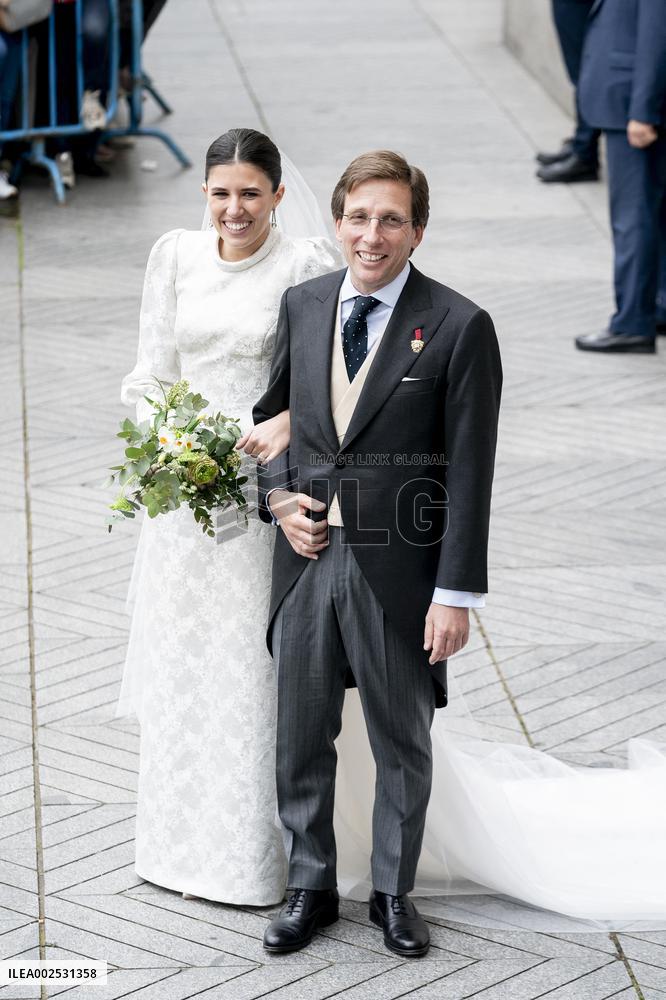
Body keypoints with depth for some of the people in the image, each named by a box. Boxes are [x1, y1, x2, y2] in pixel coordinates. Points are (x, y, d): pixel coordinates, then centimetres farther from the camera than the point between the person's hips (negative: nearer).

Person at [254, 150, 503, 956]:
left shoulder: (458, 327, -10)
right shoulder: (301, 306, 5)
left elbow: (469, 472, -11)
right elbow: (272, 411, 18)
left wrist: (457, 594, -13)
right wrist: (279, 497, -1)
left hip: (399, 569, -4)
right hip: (308, 556, 4)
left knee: (403, 744, 12)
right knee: (300, 739, 13)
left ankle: (393, 892, 30)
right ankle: (310, 889, 30)